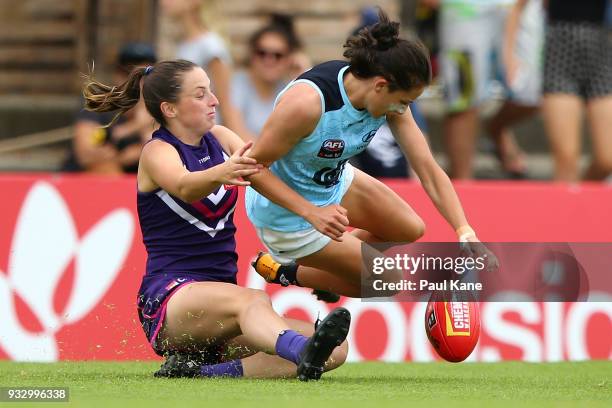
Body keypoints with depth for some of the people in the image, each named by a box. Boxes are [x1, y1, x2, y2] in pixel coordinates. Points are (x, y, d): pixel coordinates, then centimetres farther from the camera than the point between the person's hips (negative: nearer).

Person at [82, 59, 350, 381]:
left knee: (335, 350, -13)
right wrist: (220, 173, -51)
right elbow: (185, 187, -28)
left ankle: (198, 371, -22)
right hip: (168, 298, -7)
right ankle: (305, 353, -71)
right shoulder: (158, 152, -5)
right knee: (253, 300, -39)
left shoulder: (220, 139, 15)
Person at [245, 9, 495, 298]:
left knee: (410, 230, 15)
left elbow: (429, 171, -14)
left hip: (335, 184, 7)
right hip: (285, 214, -7)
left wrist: (466, 234, -24)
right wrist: (311, 212, -37)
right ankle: (287, 272, 15)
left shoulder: (390, 102, -17)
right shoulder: (307, 101, -38)